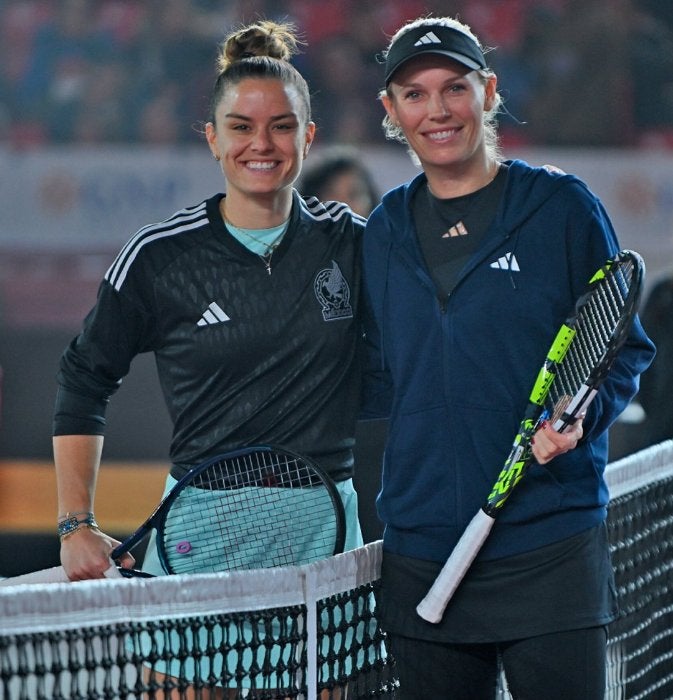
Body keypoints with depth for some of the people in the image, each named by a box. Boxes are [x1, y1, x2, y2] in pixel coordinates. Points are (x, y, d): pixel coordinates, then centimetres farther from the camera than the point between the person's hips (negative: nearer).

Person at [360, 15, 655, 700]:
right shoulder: (383, 232, 13)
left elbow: (625, 349, 2)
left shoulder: (561, 206, 0)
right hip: (419, 556, 4)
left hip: (549, 547, -4)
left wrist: (579, 417, -15)